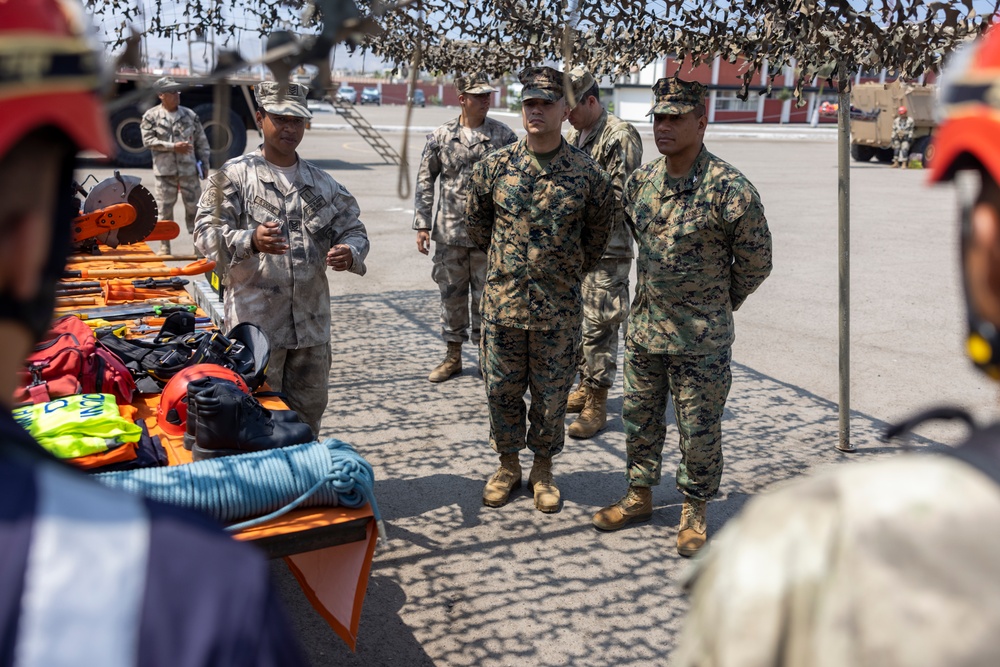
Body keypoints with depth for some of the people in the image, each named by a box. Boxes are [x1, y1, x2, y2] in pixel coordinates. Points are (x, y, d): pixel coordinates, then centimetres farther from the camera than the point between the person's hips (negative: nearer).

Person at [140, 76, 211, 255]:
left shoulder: (190, 115, 6)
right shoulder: (151, 116, 0)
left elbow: (201, 141, 9)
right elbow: (148, 140, -8)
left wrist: (204, 163, 5)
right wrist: (173, 147, -16)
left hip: (189, 169, 2)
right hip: (164, 170, -2)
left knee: (194, 205, 5)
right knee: (165, 208, 3)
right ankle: (164, 245, 12)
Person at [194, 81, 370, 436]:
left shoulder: (322, 183, 14)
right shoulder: (234, 175, -1)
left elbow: (353, 229, 15)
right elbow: (207, 233, -10)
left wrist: (350, 252, -10)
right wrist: (252, 241, -30)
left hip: (311, 324, 5)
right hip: (255, 323, -4)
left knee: (308, 416, 15)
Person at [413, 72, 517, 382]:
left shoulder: (504, 136, 0)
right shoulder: (441, 136, 3)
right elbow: (425, 181, 7)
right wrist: (422, 225, 1)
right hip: (449, 231, 2)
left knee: (485, 296, 4)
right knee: (451, 294, 10)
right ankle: (453, 355, 23)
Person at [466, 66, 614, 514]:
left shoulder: (588, 174, -6)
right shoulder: (494, 166, -3)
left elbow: (597, 235, 9)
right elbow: (476, 222, 14)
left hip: (559, 310, -1)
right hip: (502, 302, 2)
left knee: (551, 395, 10)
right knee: (501, 390, 12)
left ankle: (543, 470, 30)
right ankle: (508, 465, 32)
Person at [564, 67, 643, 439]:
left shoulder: (620, 137, -12)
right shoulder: (573, 136, 14)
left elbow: (621, 197, -17)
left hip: (606, 251, -8)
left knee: (599, 327, -4)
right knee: (575, 321, 15)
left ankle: (597, 405, 4)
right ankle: (585, 387, 30)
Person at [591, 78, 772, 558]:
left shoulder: (730, 189, -16)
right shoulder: (640, 181, 2)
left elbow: (756, 262, -5)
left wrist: (716, 304, 6)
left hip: (701, 339, -5)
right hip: (643, 329, 6)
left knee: (699, 430, 7)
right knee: (639, 417, 17)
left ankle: (694, 512, 26)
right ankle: (639, 495, 36)